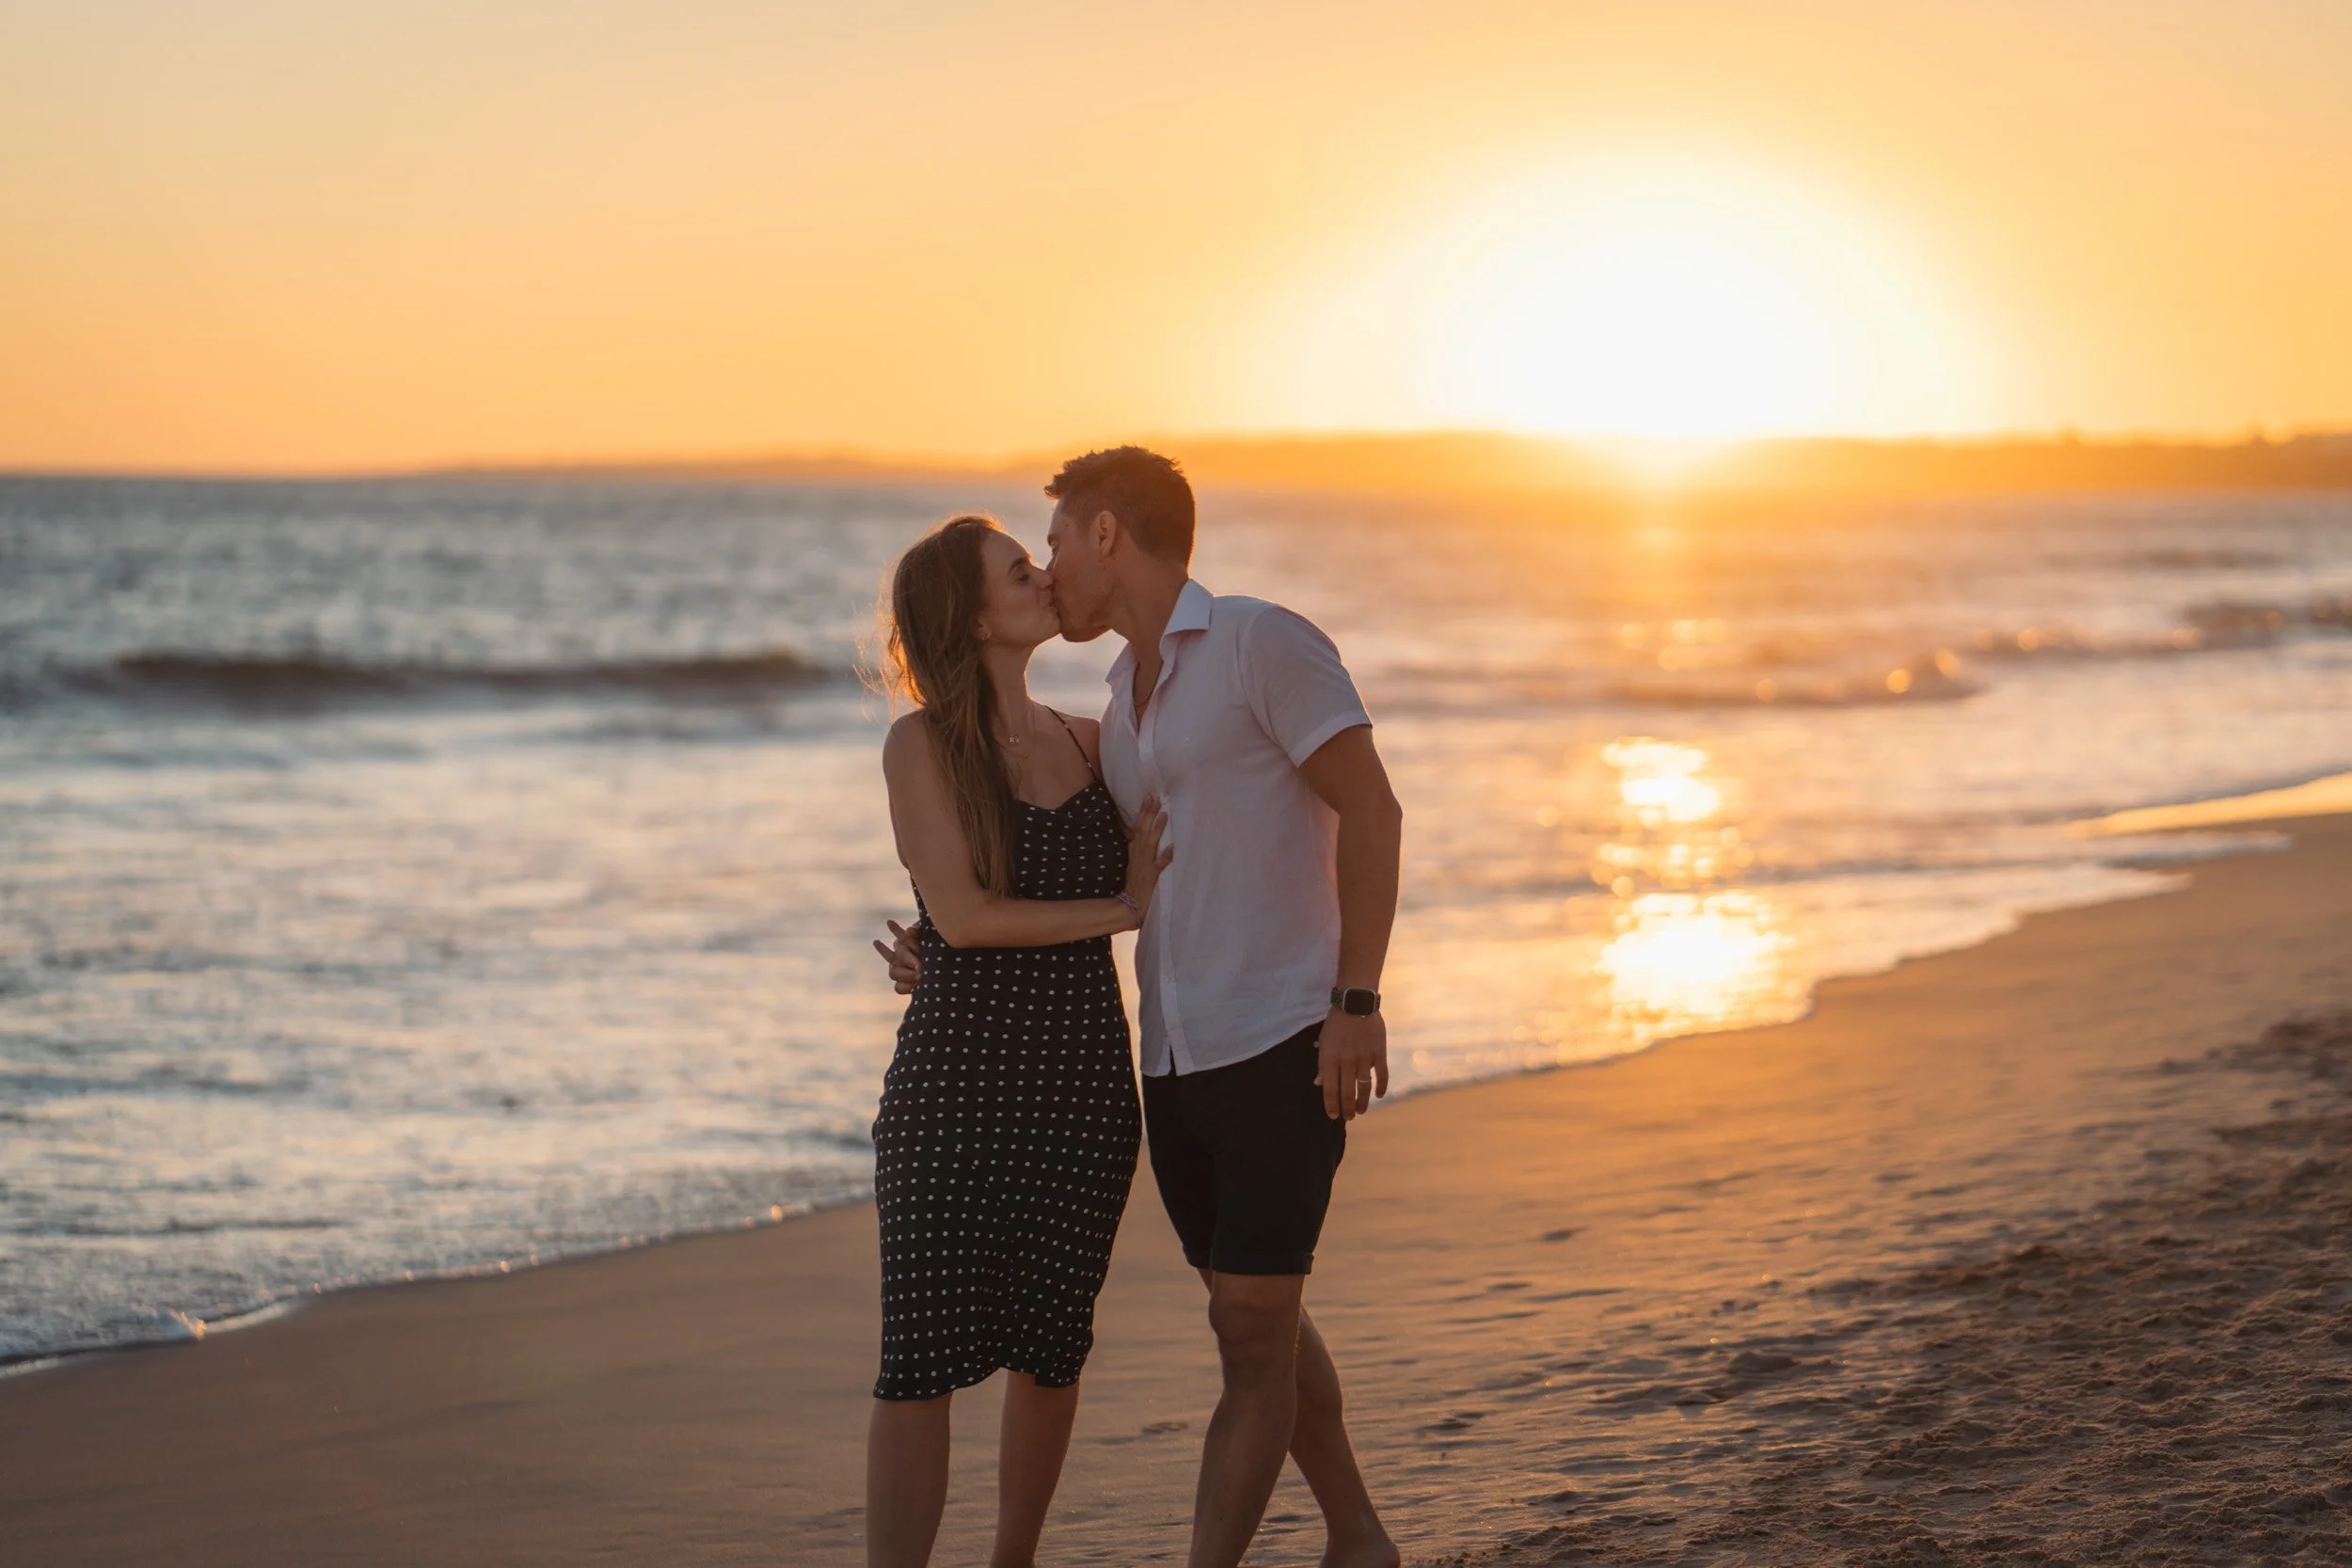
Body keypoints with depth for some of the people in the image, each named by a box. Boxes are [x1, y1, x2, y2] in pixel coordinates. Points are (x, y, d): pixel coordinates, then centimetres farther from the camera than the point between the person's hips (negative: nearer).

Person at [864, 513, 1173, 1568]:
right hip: (956, 1082, -5)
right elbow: (962, 914, -13)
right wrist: (1119, 909, -9)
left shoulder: (1086, 745, 10)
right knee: (926, 1357, -7)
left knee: (1050, 1350, 11)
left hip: (1082, 1084, 5)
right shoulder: (923, 745, -5)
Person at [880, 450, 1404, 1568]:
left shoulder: (1262, 643, -8)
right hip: (1177, 1056, 8)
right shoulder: (1125, 705, 16)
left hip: (1284, 1043, -8)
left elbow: (1370, 810, -13)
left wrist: (1356, 1000, -20)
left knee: (1249, 1331, -7)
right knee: (1260, 1320, 15)